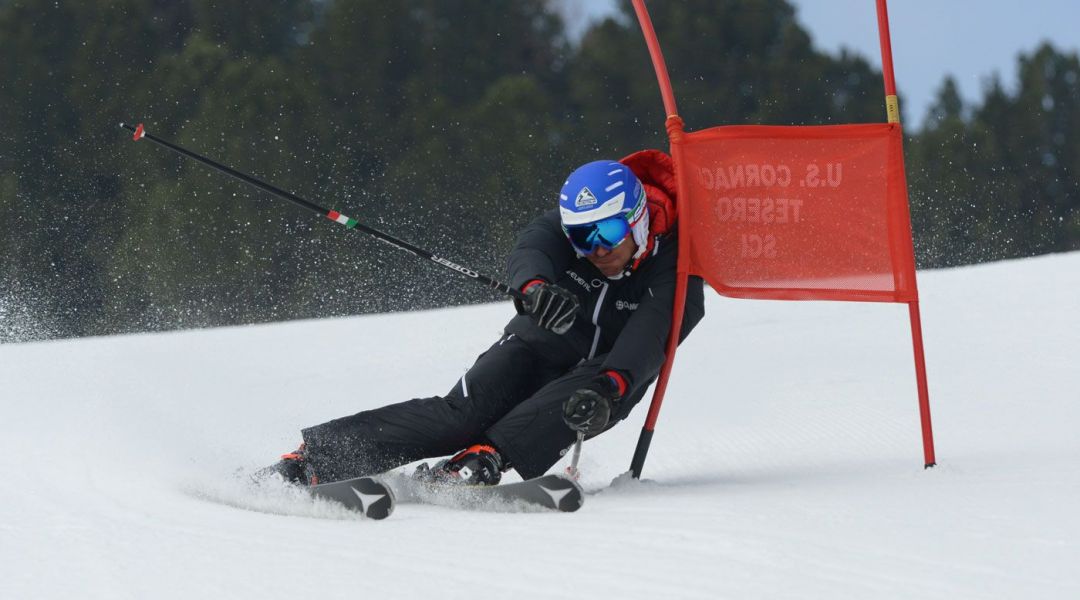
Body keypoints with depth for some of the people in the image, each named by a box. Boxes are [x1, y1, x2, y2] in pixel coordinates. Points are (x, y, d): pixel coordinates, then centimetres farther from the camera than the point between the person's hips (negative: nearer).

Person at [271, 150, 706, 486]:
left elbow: (650, 337, -36)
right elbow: (530, 252, -35)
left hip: (610, 373, 0)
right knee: (464, 412, -27)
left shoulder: (674, 264, -20)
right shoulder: (565, 225, -13)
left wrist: (610, 387, -55)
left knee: (575, 401, -37)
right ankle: (316, 456, -33)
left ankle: (484, 458, -54)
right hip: (538, 345, 0)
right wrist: (534, 287, -61)